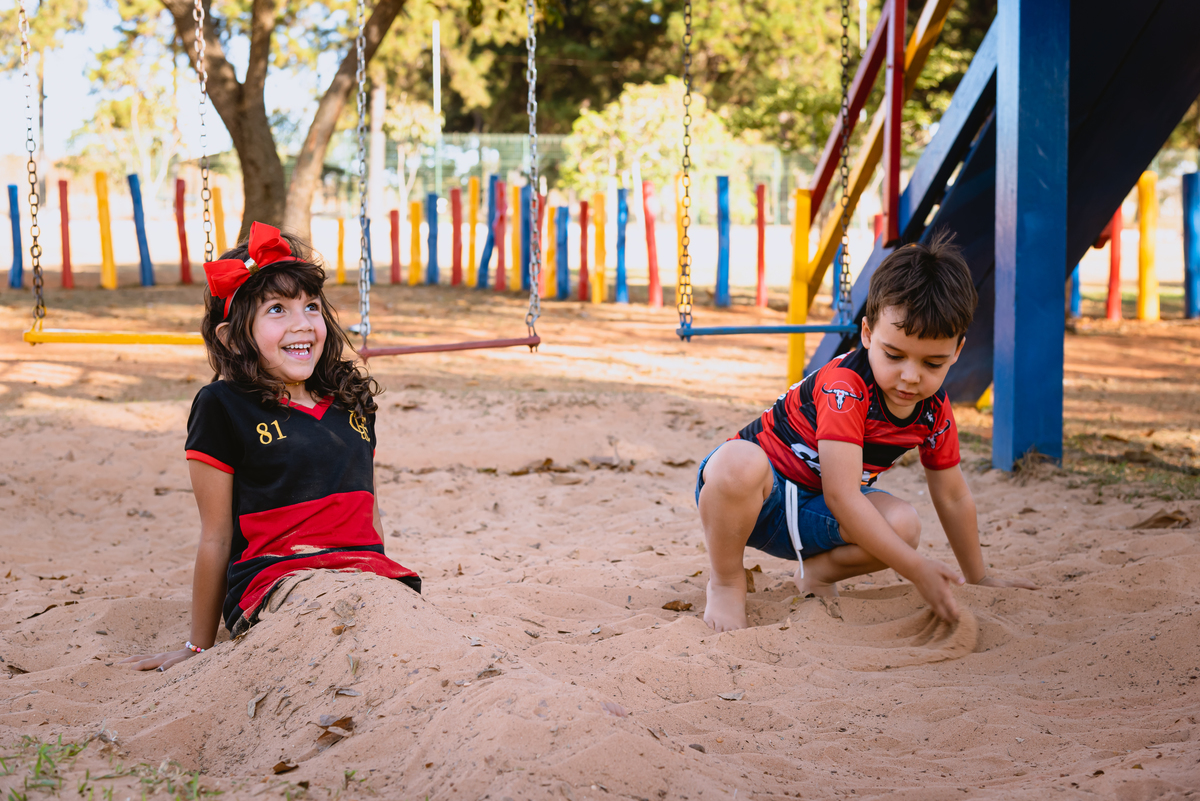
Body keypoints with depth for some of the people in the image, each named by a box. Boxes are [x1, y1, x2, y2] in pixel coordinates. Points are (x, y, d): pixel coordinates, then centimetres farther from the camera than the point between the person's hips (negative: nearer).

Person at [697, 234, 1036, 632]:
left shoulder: (934, 410, -6)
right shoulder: (846, 387, -29)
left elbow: (952, 496, 11)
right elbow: (842, 497, -34)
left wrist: (979, 577, 17)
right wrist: (918, 570, -34)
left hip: (809, 517, 5)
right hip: (751, 491, -5)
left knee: (903, 524, -25)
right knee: (740, 462, -43)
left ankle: (817, 570, 4)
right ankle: (726, 581, -16)